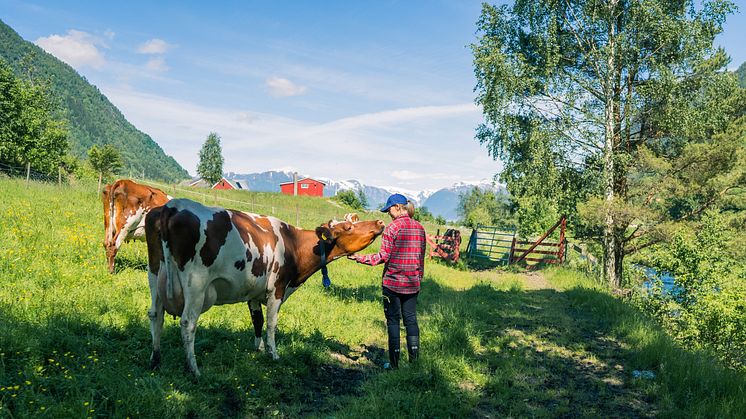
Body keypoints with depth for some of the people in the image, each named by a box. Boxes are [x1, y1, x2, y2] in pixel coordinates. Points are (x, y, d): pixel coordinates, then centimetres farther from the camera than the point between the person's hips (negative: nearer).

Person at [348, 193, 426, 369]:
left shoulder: (392, 228, -12)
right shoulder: (419, 228, 6)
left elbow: (384, 256, -15)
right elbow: (421, 257, 10)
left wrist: (359, 257, -10)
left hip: (392, 282, -5)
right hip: (412, 283, 5)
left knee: (393, 320, 4)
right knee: (411, 318, 12)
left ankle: (394, 363, 9)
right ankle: (414, 359, 11)